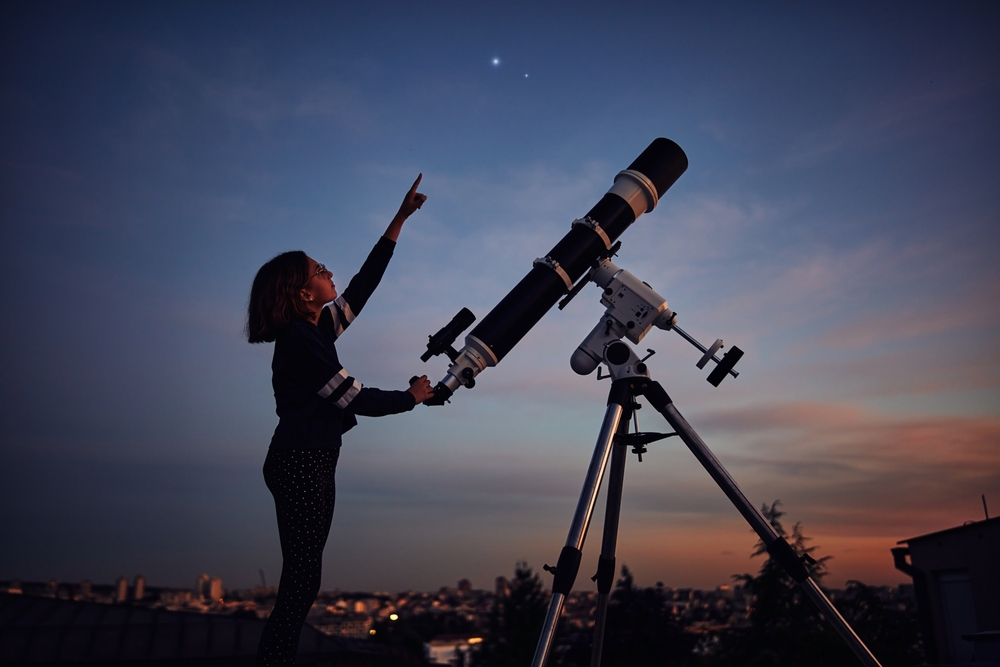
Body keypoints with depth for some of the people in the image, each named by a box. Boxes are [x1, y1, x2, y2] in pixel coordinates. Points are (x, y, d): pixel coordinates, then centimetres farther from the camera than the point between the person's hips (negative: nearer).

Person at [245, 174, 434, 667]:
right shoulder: (300, 341, -15)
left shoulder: (314, 330, 12)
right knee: (300, 585, -8)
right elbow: (357, 400, -15)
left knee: (301, 586, 11)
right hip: (302, 464, -10)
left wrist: (399, 220, 17)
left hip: (308, 464, 10)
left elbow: (362, 286, 16)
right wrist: (413, 396, 1)